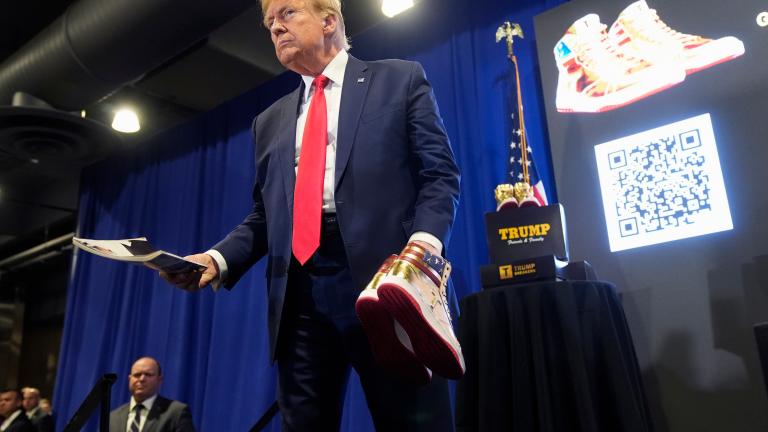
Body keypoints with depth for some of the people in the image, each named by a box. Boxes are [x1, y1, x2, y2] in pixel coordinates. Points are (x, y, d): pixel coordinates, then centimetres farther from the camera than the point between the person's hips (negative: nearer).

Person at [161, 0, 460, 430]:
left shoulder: (401, 79, 12)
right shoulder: (270, 121, 25)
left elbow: (439, 173, 2)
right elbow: (265, 214, 20)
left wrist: (425, 240, -17)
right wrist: (219, 258, 1)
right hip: (300, 293, 5)